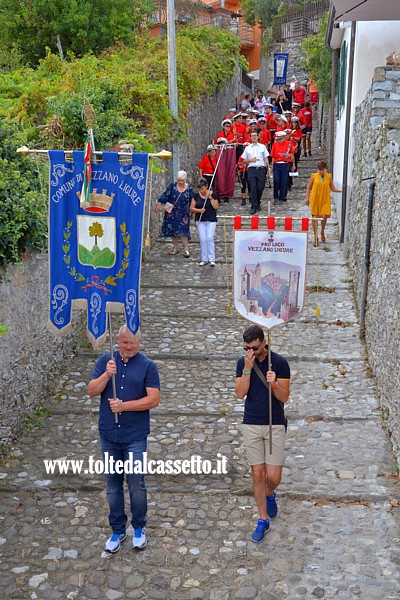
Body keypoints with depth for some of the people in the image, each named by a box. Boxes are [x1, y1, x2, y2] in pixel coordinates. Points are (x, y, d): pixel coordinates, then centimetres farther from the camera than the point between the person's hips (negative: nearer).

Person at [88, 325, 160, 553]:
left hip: (135, 435, -3)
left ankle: (139, 528, 23)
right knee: (113, 484, 11)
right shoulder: (105, 361, 4)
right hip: (109, 434, 3)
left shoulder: (148, 366, -4)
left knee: (136, 484, 2)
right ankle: (118, 530, 26)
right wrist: (107, 374, -20)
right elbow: (92, 391, -3)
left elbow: (153, 399, -10)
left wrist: (124, 405, -17)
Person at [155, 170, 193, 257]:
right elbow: (165, 196, -7)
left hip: (183, 214, -2)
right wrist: (159, 204, -16)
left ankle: (186, 249, -2)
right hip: (172, 213, 2)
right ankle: (175, 248, 22)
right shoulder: (172, 186, -2)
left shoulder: (189, 189, -3)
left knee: (183, 231, -9)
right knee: (173, 230, 8)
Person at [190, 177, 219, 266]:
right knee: (203, 239, 0)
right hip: (200, 220, 2)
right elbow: (191, 208, 2)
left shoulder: (213, 194, -3)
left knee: (210, 238, -10)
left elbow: (216, 207, -12)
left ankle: (212, 259, -2)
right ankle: (204, 259, 11)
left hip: (211, 220, -2)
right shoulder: (196, 195, 2)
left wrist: (210, 197, -18)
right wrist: (199, 210, -16)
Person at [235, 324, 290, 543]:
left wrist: (274, 384, -26)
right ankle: (263, 520, 18)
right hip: (251, 425, 2)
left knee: (273, 477, -2)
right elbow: (240, 393, -9)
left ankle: (270, 495, 34)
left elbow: (284, 397, -7)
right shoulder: (243, 362, 1)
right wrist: (247, 368, -19)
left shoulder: (279, 362, -7)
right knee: (257, 474, 3)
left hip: (275, 425, -2)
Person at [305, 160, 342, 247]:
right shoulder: (314, 176, 2)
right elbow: (309, 188, 8)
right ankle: (315, 236, 11)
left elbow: (333, 188, 11)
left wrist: (341, 190, -3)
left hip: (325, 200, 1)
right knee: (314, 217, -1)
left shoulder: (329, 176, 6)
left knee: (324, 216, -8)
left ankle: (322, 232, 20)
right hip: (315, 199, -1)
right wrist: (307, 198, 1)